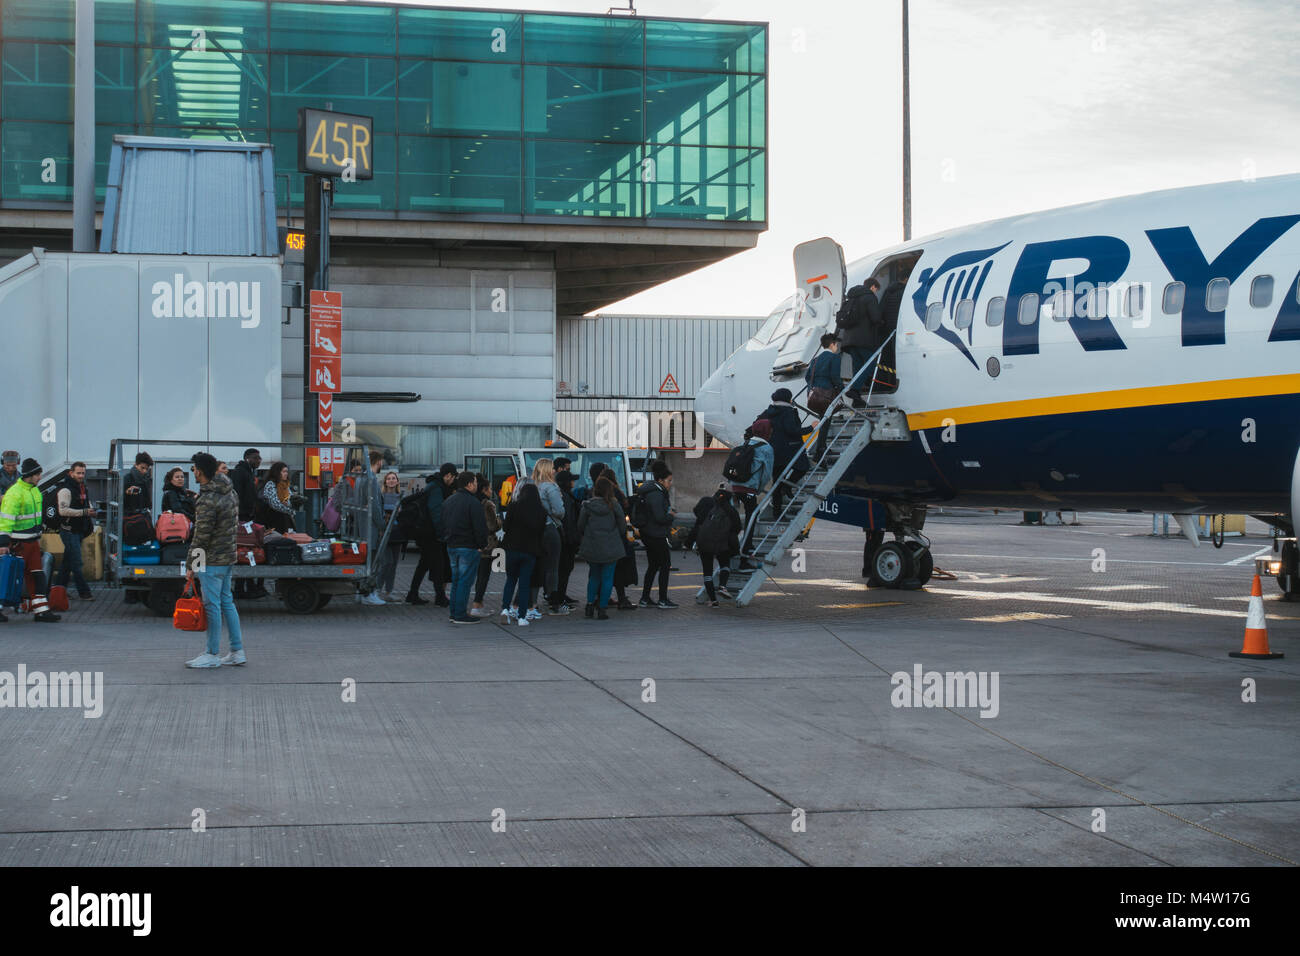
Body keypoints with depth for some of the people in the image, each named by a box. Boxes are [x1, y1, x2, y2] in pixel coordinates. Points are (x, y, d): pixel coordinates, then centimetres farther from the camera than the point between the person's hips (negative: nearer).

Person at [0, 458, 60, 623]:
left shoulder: (34, 490, 12)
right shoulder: (14, 493, -17)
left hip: (32, 541, 8)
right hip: (18, 542, -8)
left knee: (37, 575, 6)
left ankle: (41, 609, 8)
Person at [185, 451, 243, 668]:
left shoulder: (208, 500, -20)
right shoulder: (229, 491, 9)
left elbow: (201, 537, -19)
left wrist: (190, 565, -11)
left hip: (211, 560, -9)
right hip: (229, 556, 9)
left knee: (212, 606, -1)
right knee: (227, 602, 14)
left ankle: (212, 654, 6)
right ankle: (237, 651, 16)